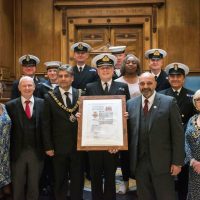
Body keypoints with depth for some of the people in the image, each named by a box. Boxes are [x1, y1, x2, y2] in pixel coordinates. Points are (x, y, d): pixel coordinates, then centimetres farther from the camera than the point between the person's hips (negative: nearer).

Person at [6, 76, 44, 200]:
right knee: (18, 186, 17)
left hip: (36, 151, 0)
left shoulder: (42, 104, -3)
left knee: (34, 184, 17)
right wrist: (9, 150, -7)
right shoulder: (10, 105, -4)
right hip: (18, 152, 0)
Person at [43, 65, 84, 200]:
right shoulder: (50, 98, -2)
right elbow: (46, 125, -3)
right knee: (60, 180, 13)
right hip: (59, 147, -1)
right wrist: (48, 147, -6)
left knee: (78, 179, 14)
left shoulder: (81, 95, 1)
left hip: (78, 145, 1)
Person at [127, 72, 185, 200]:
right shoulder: (130, 104, 6)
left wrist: (177, 162, -7)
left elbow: (178, 134, -5)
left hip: (162, 161, -3)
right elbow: (128, 132, 6)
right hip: (138, 161, 3)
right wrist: (130, 159, -3)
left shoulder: (169, 102, -4)